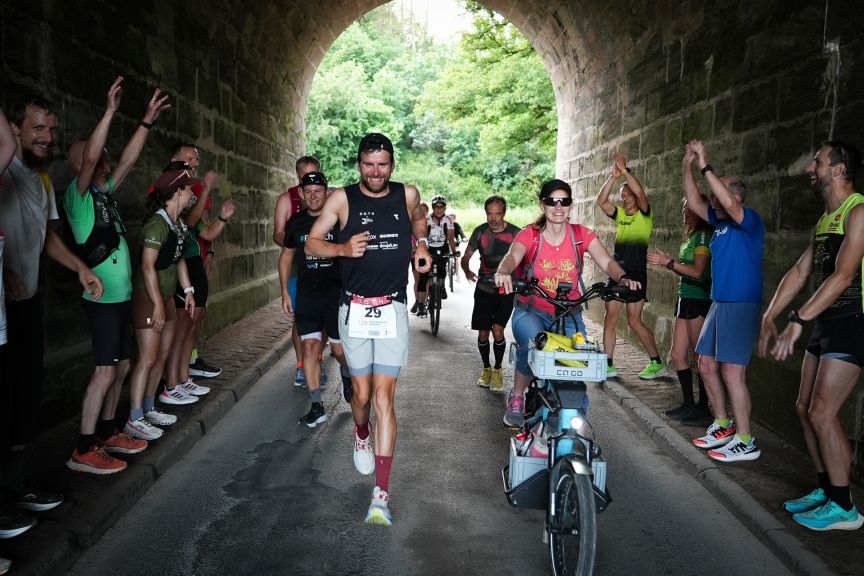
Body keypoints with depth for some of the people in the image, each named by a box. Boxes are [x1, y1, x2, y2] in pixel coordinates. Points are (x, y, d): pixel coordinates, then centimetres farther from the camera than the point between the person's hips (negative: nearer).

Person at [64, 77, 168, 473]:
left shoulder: (104, 192, 13)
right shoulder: (77, 194, -9)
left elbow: (128, 160, 15)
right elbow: (89, 157, -24)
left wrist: (147, 121, 11)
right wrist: (110, 111, -27)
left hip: (121, 294, 9)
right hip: (102, 296, -9)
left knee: (121, 367, 12)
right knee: (105, 371, -8)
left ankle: (106, 435, 23)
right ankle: (83, 451, -1)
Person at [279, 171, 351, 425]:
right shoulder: (296, 222, 5)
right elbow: (286, 256, 15)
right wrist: (285, 292, 9)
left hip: (336, 292, -2)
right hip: (306, 295, 2)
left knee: (339, 349, 2)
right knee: (310, 347, -5)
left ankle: (347, 374, 38)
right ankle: (317, 407, 2)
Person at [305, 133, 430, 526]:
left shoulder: (407, 195, 3)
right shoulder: (343, 199, -2)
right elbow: (311, 244, -1)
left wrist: (422, 244, 10)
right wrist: (343, 248, -19)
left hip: (392, 309, 0)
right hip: (355, 309, 0)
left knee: (384, 397, -7)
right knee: (362, 394, 8)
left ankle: (381, 494, -5)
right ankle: (361, 438, 45)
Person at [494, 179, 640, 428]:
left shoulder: (581, 235, 0)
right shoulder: (529, 235, -6)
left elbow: (606, 262, -12)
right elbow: (512, 257, -26)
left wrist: (623, 278, -34)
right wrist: (503, 272, -50)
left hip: (569, 314, 2)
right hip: (532, 311, -2)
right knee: (532, 346, -33)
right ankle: (516, 398, -6)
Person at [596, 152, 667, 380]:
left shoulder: (644, 215, -2)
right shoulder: (620, 214, 12)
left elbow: (640, 192, -19)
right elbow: (601, 200, -2)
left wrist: (625, 170, -19)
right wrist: (613, 176, -11)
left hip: (636, 273, -6)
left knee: (634, 321, -3)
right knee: (609, 318, 3)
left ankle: (657, 362, 12)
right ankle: (608, 364, 8)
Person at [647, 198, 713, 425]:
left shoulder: (703, 235, -10)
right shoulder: (690, 236, 18)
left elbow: (697, 271, -18)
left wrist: (669, 262, -16)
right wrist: (666, 262, 6)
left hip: (699, 300, -9)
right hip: (685, 299, 10)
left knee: (700, 356, -3)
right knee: (678, 355, 11)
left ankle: (703, 409, 5)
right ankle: (688, 404, 21)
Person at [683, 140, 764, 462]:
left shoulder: (750, 220, -10)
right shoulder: (720, 222, 13)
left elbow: (728, 203, -28)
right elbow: (694, 202, 15)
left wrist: (705, 166, -24)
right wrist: (688, 166, 6)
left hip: (742, 305, -9)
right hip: (719, 303, 9)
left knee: (732, 372, -10)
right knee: (707, 364, 12)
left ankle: (745, 442, -1)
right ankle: (723, 425, 25)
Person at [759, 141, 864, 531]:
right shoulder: (825, 219, 15)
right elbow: (799, 272, 15)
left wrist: (797, 320, -28)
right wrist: (769, 317, 11)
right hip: (825, 323, 9)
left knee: (822, 412, -10)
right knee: (805, 407, 11)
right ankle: (826, 489, 23)